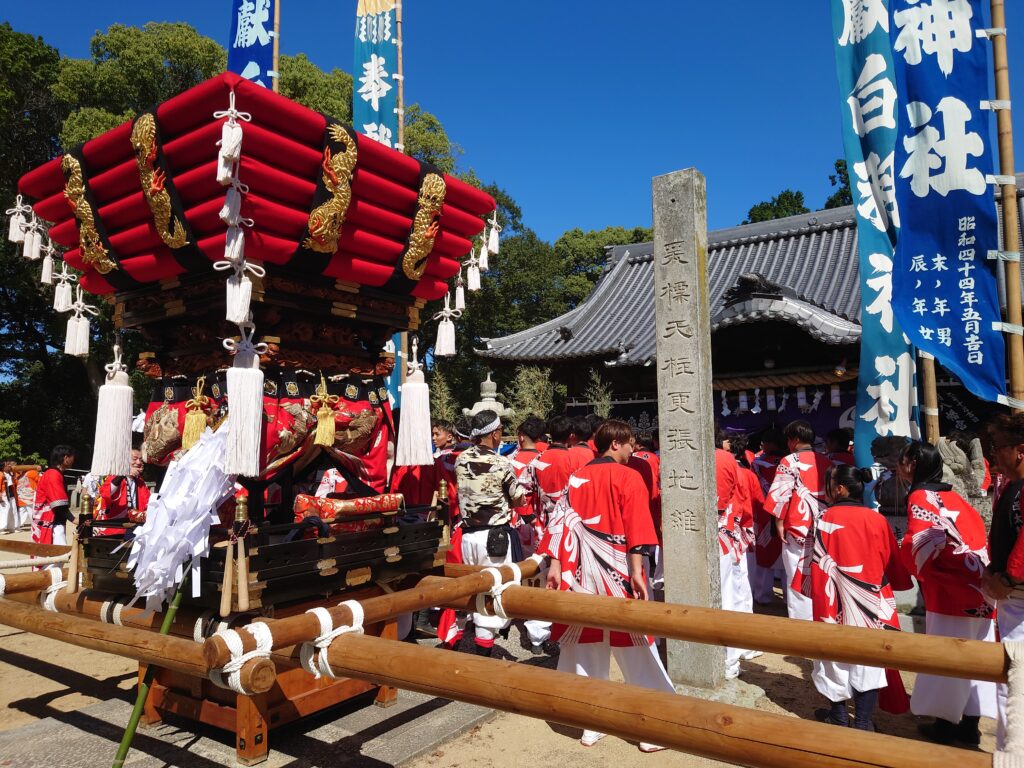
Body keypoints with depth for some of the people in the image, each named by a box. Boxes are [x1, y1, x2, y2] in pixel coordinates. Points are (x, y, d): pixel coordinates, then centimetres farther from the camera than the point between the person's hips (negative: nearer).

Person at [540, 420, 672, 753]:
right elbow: (635, 528, -15)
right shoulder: (628, 477, -6)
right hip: (618, 572, -5)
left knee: (587, 645, 12)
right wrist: (636, 571, -18)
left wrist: (555, 565, 4)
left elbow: (561, 522, 4)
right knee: (634, 647, 5)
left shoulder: (576, 478, 9)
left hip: (583, 573, 5)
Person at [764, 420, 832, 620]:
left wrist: (779, 521, -7)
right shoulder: (826, 462, 10)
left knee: (798, 574, 2)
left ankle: (801, 619, 6)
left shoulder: (790, 461, -9)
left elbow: (780, 494, -14)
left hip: (798, 526, -6)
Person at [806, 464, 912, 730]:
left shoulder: (827, 519, -11)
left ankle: (839, 713, 28)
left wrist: (821, 601, -1)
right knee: (868, 659, 9)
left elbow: (819, 564, -10)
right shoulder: (877, 520, -4)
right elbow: (893, 564, 6)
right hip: (871, 604, 2)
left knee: (837, 656, 14)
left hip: (839, 602, -1)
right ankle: (862, 721, 14)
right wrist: (887, 587, 24)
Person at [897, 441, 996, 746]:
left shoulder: (920, 498, -10)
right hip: (978, 589, 8)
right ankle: (969, 725, 23)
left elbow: (919, 545, -21)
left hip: (950, 593, -8)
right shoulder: (954, 496, 14)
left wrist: (915, 567, -3)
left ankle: (946, 724, 16)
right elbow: (976, 534, 12)